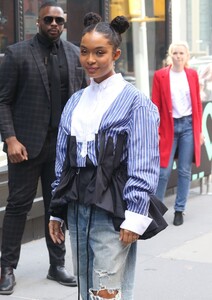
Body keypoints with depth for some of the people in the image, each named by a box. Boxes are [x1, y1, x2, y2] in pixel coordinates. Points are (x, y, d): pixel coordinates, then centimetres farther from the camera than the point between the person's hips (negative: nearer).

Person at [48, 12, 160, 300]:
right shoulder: (75, 102, 13)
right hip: (77, 209, 6)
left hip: (111, 211, -6)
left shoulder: (134, 101, -6)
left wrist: (134, 217, -15)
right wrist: (57, 210, 15)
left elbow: (143, 167, -10)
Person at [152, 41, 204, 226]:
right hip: (169, 126, -2)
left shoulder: (192, 74, 6)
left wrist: (199, 130, 7)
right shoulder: (160, 75, -2)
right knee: (164, 171, -2)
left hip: (189, 126, 2)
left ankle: (179, 210, 15)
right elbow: (156, 105, -2)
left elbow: (198, 103, 9)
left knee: (185, 171, 5)